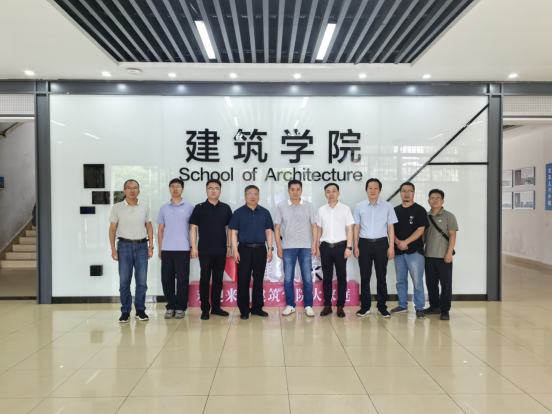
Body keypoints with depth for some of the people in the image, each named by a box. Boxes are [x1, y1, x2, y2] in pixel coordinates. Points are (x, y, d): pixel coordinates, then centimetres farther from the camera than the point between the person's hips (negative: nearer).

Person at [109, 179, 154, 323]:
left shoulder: (145, 207, 7)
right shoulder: (117, 207, 3)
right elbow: (112, 229, 4)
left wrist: (151, 246, 4)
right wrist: (113, 249, -3)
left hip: (141, 246, 1)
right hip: (124, 246, -1)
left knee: (142, 281, 3)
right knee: (124, 281, 3)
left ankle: (140, 310, 16)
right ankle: (125, 311, 14)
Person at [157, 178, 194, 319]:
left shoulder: (189, 207, 4)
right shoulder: (164, 208, 11)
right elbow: (160, 230, 13)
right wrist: (160, 249, 8)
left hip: (183, 249, -2)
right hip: (166, 250, 2)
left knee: (182, 279, 1)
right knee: (166, 279, 5)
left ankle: (180, 307, 13)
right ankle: (170, 306, 17)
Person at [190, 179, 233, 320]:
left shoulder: (226, 208, 7)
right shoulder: (200, 208, 1)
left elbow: (229, 228, 10)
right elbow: (193, 228, -1)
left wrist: (229, 246, 6)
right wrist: (194, 247, -8)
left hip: (221, 251, 3)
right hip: (204, 250, -2)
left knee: (218, 280, 10)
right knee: (205, 280, 2)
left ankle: (216, 307, 21)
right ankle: (205, 309, 10)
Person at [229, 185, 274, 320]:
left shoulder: (265, 212, 8)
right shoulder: (239, 212, 2)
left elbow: (268, 232, 10)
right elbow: (234, 233, 0)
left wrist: (270, 249, 2)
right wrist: (235, 251, -7)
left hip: (260, 249, 2)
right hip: (244, 249, -2)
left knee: (258, 279, 8)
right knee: (243, 280, 1)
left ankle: (257, 307, 20)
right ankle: (244, 310, 12)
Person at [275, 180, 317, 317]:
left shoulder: (308, 205, 5)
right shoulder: (281, 206, 4)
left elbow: (314, 225, 6)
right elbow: (277, 227, 5)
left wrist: (314, 244, -2)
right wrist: (278, 246, -1)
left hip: (305, 247, 0)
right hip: (288, 247, 0)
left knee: (307, 279, 2)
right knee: (288, 279, 4)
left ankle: (308, 306, 14)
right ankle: (290, 305, 17)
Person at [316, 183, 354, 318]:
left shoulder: (345, 209, 2)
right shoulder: (321, 210, 9)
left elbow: (349, 229, 0)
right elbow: (319, 230, 13)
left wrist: (349, 247, -7)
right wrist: (317, 247, 9)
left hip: (340, 246, -2)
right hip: (325, 246, 2)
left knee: (341, 277, 3)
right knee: (326, 277, 7)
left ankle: (340, 306, 12)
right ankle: (327, 305, 16)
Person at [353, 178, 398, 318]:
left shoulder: (387, 206, 3)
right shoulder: (359, 206, 5)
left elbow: (390, 227, 3)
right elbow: (356, 227, 7)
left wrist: (391, 246, -3)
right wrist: (355, 246, 1)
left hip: (381, 243, 0)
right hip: (364, 243, 1)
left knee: (381, 276, 6)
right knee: (365, 276, 5)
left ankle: (382, 307, 16)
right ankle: (365, 306, 14)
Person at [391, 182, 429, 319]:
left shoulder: (420, 210, -1)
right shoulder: (395, 211, 12)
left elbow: (420, 230, -9)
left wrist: (405, 242, -15)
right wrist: (397, 242, -9)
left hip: (415, 251, -4)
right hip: (398, 251, 5)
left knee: (417, 281, -3)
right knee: (401, 280, 12)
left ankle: (419, 308, 7)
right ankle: (402, 305, 23)